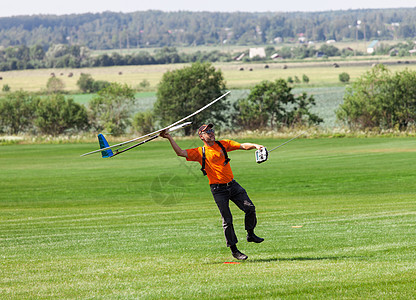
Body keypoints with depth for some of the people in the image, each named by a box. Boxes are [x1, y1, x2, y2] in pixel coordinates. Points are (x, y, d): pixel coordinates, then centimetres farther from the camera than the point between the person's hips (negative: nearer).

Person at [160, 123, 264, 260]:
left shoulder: (223, 144, 10)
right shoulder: (200, 152, 2)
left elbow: (243, 146, 2)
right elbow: (180, 152, -7)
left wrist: (255, 146, -16)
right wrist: (169, 138, -15)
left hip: (233, 185, 3)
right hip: (218, 189, -3)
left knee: (250, 208, -7)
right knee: (227, 219, -3)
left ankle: (250, 234, 15)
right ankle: (233, 249, 5)